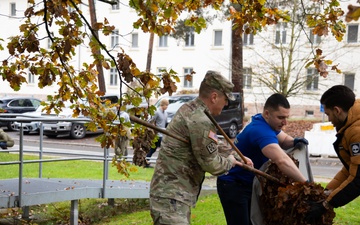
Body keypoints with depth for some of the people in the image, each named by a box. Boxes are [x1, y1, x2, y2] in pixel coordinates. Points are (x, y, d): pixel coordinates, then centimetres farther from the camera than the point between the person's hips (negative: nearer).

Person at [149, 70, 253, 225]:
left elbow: (211, 145, 27)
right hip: (171, 196, -11)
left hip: (174, 194, 11)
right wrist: (230, 161, 5)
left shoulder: (189, 109, 12)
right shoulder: (200, 121, -20)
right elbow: (212, 165, -14)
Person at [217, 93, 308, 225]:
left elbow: (283, 140, 15)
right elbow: (282, 161, -45)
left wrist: (294, 142, -10)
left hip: (248, 183, 10)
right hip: (232, 185, -10)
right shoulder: (261, 131, -31)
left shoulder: (268, 124, 0)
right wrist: (306, 183, -44)